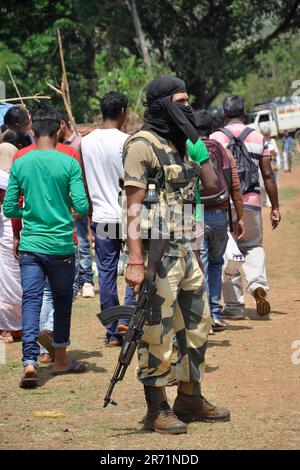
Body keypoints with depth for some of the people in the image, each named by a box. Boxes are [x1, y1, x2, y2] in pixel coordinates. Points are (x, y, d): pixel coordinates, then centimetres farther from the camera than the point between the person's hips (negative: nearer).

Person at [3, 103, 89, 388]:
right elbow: (82, 206, -11)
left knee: (31, 301, -2)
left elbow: (9, 209, 2)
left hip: (30, 245, 1)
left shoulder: (20, 165, -1)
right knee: (62, 300, 15)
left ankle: (29, 362, -19)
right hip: (61, 245, -1)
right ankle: (60, 359, 27)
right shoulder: (69, 164, -8)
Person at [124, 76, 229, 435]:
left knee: (197, 324, 15)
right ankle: (157, 409, 5)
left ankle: (189, 398, 27)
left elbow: (212, 184, 12)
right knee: (157, 332, -3)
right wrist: (135, 261, -23)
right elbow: (134, 207, -17)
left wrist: (195, 142, 3)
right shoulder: (142, 145, -12)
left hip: (186, 250, 9)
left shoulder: (180, 143, 13)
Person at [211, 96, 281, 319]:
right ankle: (258, 283, -8)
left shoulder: (216, 138, -2)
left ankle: (234, 306, 6)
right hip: (251, 202, 2)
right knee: (253, 246, 19)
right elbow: (268, 175, 4)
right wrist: (275, 207, 10)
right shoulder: (258, 138, 4)